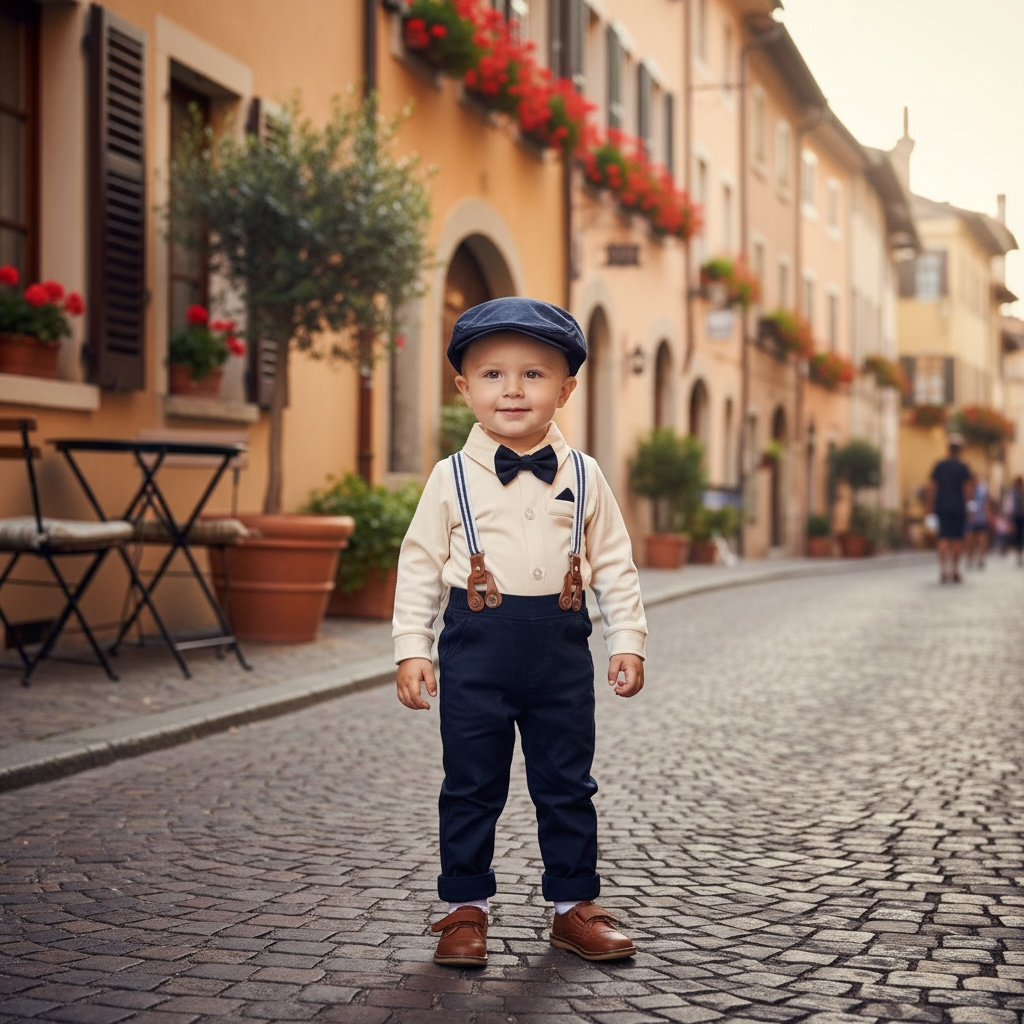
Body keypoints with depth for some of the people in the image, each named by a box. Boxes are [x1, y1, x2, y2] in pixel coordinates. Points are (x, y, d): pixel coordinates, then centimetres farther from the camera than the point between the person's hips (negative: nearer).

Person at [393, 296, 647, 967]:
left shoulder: (583, 477, 3)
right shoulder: (452, 478, -1)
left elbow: (614, 564, 8)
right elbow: (421, 565, 2)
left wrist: (627, 640, 4)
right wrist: (411, 647, -2)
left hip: (560, 648, 2)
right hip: (477, 647, -1)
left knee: (567, 783, 10)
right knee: (472, 785, 7)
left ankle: (575, 905, 23)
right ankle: (466, 908, 20)